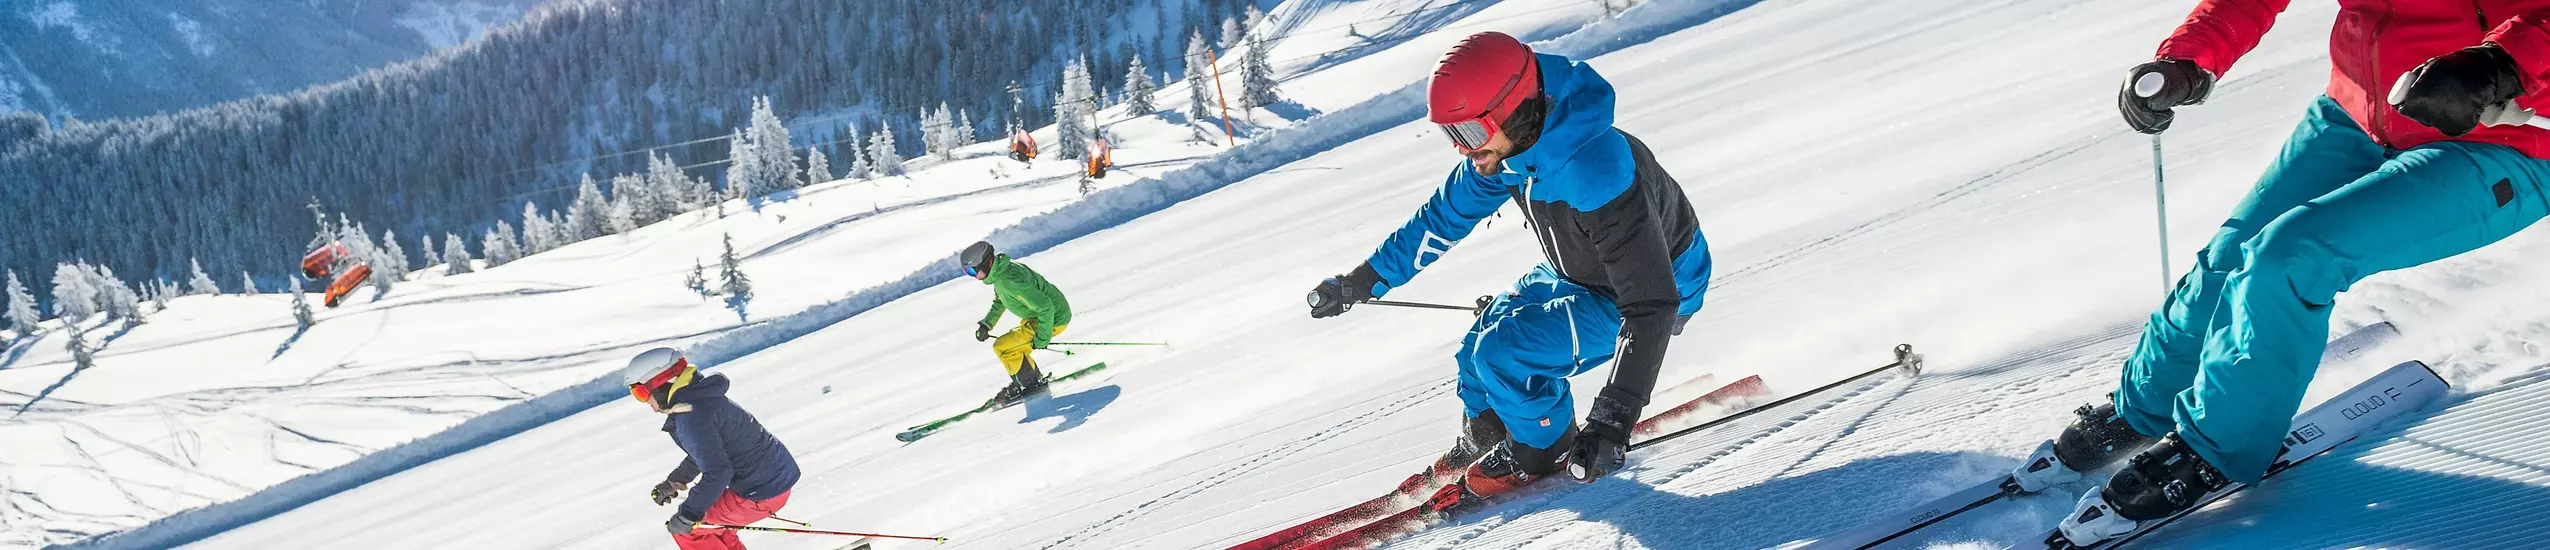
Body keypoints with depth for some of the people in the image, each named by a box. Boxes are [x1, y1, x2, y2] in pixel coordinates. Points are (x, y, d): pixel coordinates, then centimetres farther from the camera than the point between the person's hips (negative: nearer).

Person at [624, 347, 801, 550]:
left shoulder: (690, 417, -21)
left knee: (684, 528, 3)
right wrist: (674, 482, 22)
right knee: (709, 516, 24)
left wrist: (687, 516, -17)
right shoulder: (698, 397, 9)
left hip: (762, 492, -9)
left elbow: (717, 472, -25)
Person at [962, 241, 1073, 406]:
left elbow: (1045, 307, -30)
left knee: (1002, 347, -9)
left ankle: (1032, 385, 4)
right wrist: (986, 324, 6)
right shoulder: (1000, 272, 0)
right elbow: (999, 303, 19)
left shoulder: (1010, 281, -31)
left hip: (1053, 319, -10)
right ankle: (1035, 378, 34)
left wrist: (1042, 339, -22)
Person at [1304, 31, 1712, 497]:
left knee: (1504, 353, -21)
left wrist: (1614, 419, -46)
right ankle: (1485, 438, 35)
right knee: (1480, 347, 7)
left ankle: (1548, 448, 6)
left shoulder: (1597, 176, -42)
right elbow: (1442, 218, 1)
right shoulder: (1507, 146, -17)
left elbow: (1650, 307, -41)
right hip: (1579, 275, 8)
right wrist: (1361, 282, 5)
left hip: (1660, 287, -8)